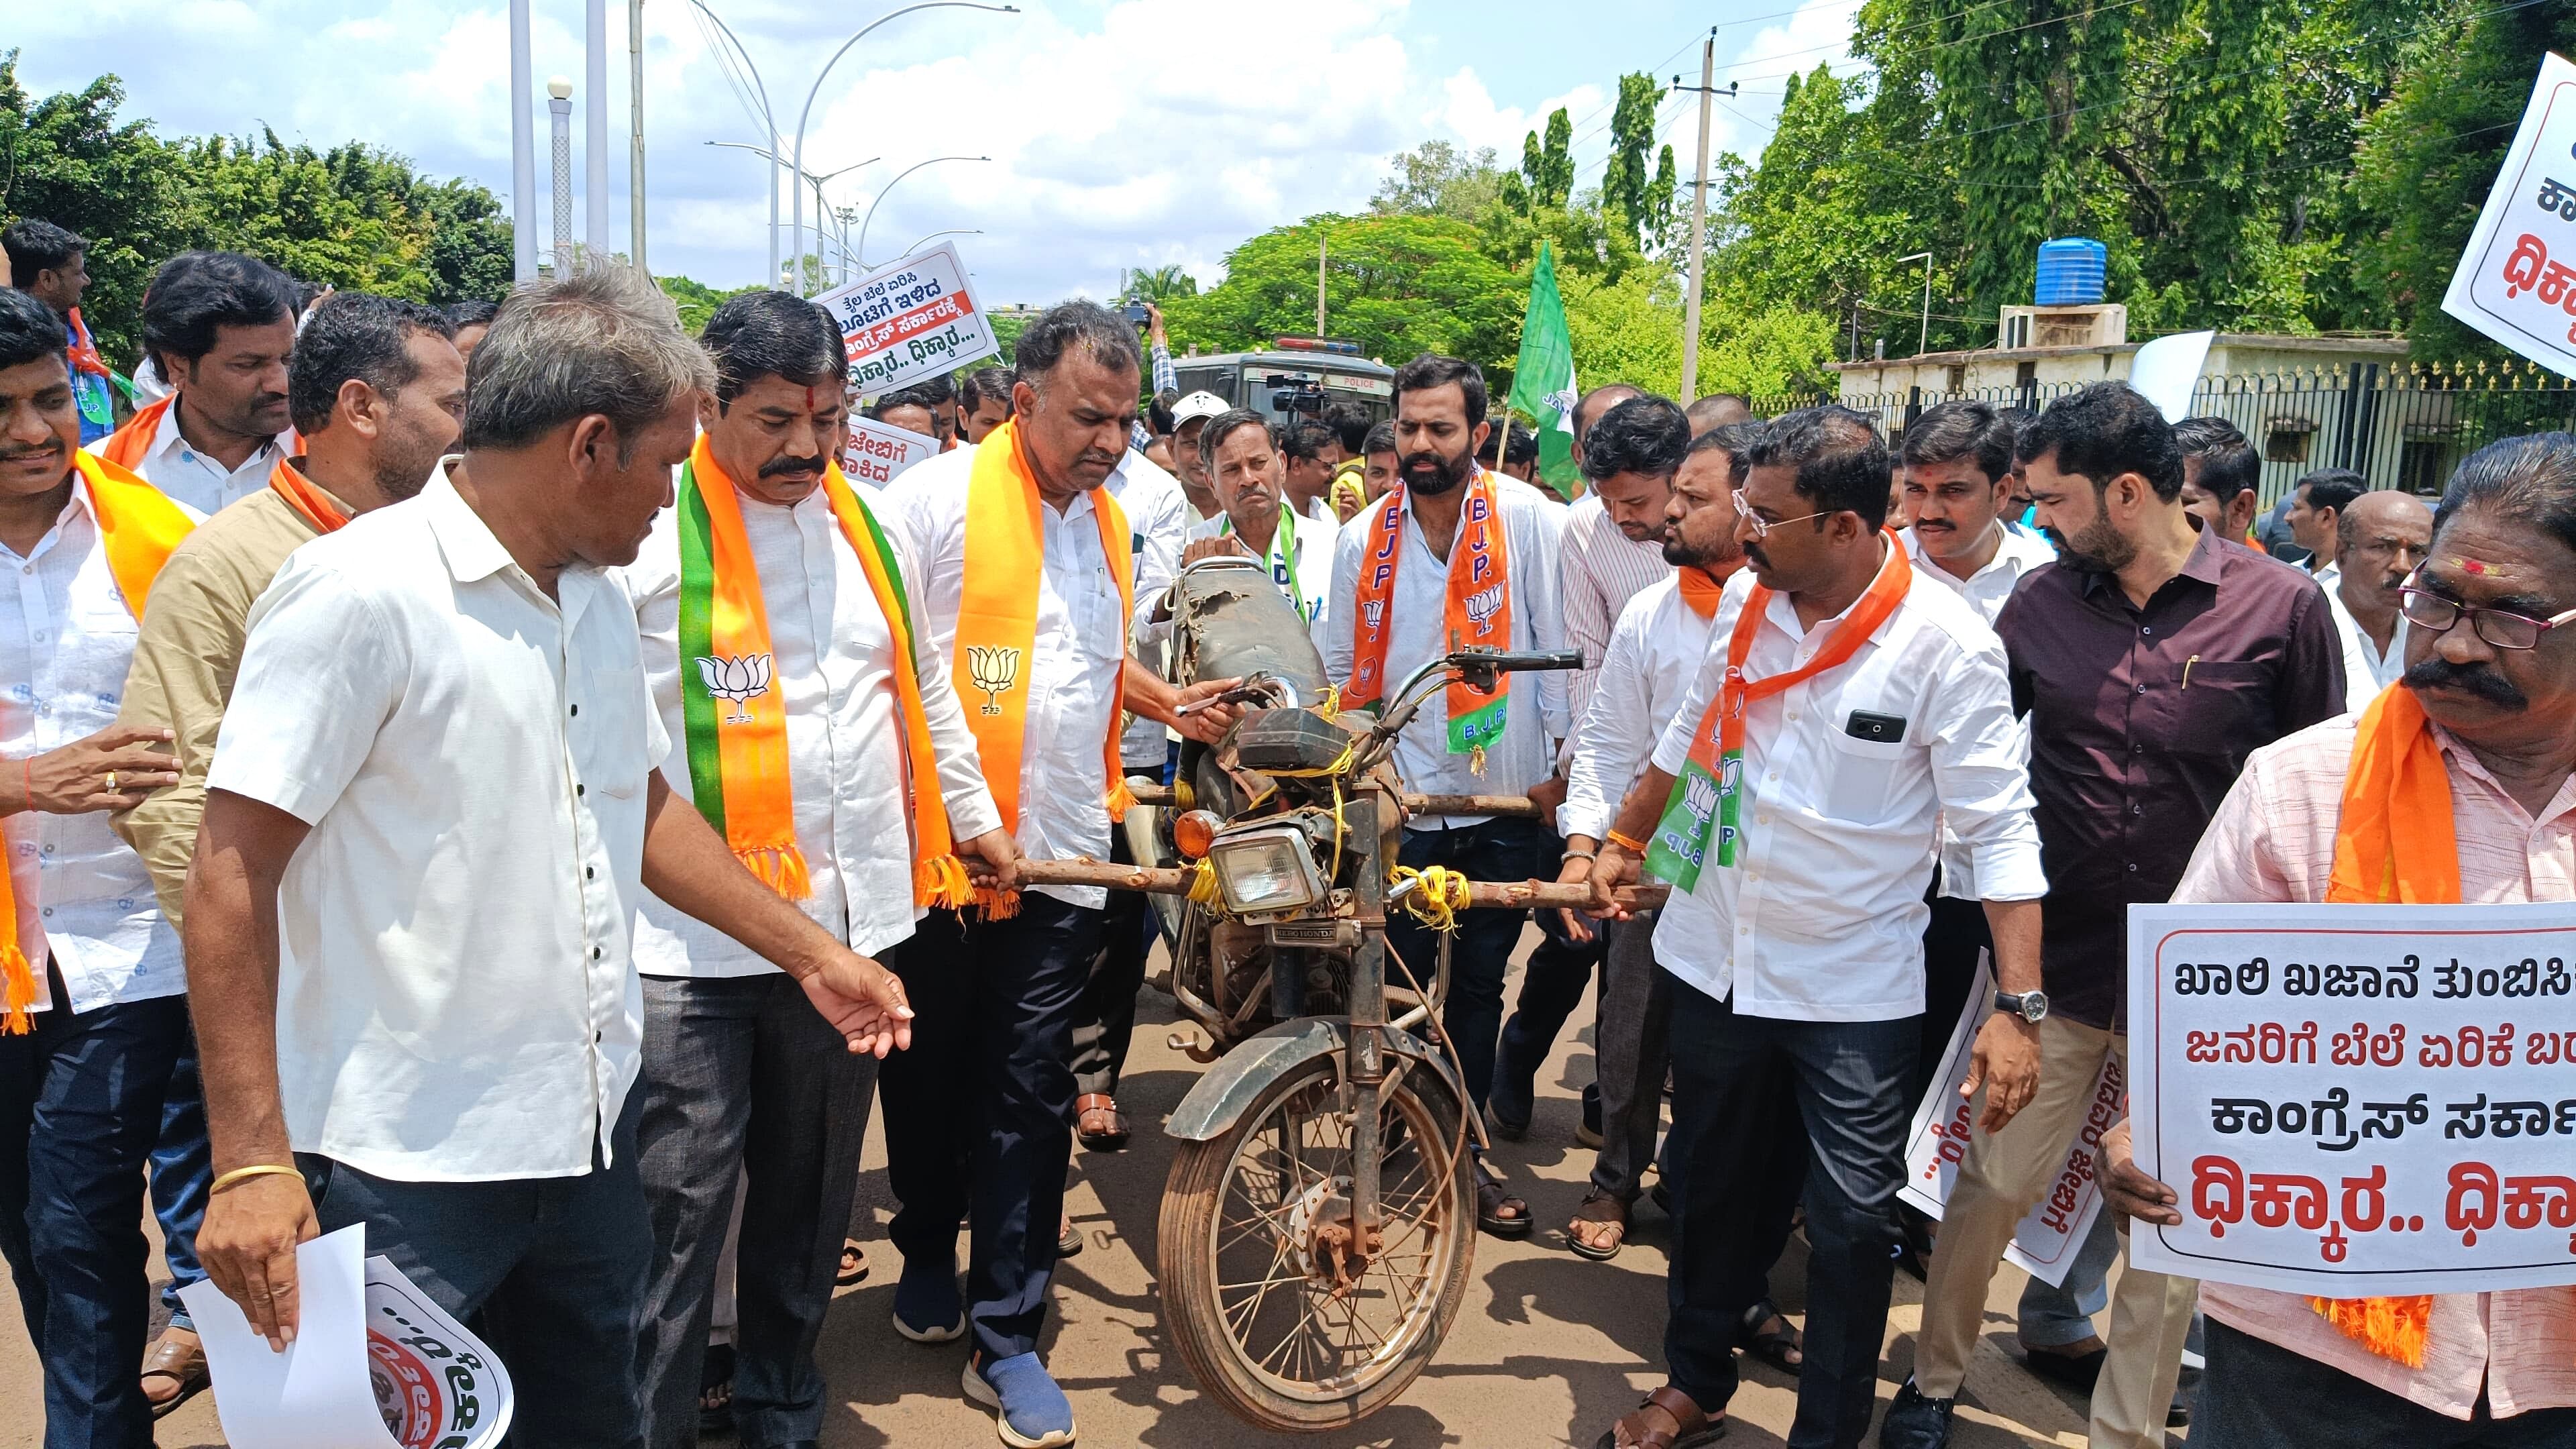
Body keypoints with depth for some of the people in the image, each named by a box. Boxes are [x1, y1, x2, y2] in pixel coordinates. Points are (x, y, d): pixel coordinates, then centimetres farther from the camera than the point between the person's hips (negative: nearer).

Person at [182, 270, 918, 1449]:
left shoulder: (597, 598, 9)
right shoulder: (361, 590, -16)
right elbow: (232, 876, -17)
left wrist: (813, 954, 19)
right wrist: (252, 1161, -20)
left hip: (589, 1132, 7)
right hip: (409, 1169, -7)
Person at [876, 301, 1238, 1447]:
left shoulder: (1110, 520, 12)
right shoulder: (937, 499, -9)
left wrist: (1170, 702, 10)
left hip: (1061, 858, 4)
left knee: (1031, 1093, 4)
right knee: (930, 1075, 14)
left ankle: (1006, 1337, 13)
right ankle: (928, 1253, 40)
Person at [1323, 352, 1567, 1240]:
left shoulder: (1524, 520, -7)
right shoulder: (1365, 538, 1)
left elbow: (1558, 642, -4)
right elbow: (1340, 668, 10)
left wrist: (1566, 755, -5)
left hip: (1505, 800, -1)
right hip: (1400, 799, 1)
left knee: (1479, 984, 12)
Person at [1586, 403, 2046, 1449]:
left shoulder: (1946, 643, -17)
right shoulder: (1745, 596, -2)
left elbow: (2000, 830, -16)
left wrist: (2016, 1008, -22)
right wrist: (1622, 841, 25)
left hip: (1854, 991, -5)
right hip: (1713, 959, 5)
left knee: (1853, 1225, 2)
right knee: (1707, 1186, 19)